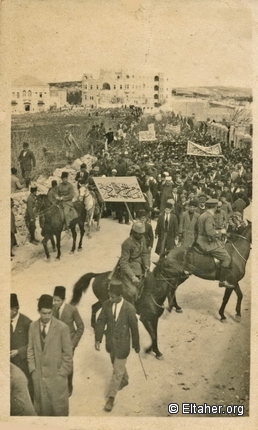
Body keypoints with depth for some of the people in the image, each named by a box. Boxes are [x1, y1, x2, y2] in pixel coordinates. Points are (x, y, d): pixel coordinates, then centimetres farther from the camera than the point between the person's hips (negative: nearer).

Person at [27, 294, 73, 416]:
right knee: (41, 405, 14)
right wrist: (33, 369, 1)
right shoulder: (33, 326, -1)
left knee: (59, 405, 9)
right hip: (38, 374, 3)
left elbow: (68, 353, -8)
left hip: (56, 374, -3)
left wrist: (62, 373, -9)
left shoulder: (62, 327, -14)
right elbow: (31, 349, 6)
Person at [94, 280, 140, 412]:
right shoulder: (106, 305, -13)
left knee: (117, 371, 4)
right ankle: (124, 380, 55)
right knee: (117, 365, 27)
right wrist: (98, 339, -11)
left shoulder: (129, 309, -23)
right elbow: (100, 322, -4)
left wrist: (136, 345, -1)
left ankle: (111, 397, 18)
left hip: (122, 344, -4)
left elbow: (134, 328, -12)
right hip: (110, 342, 5)